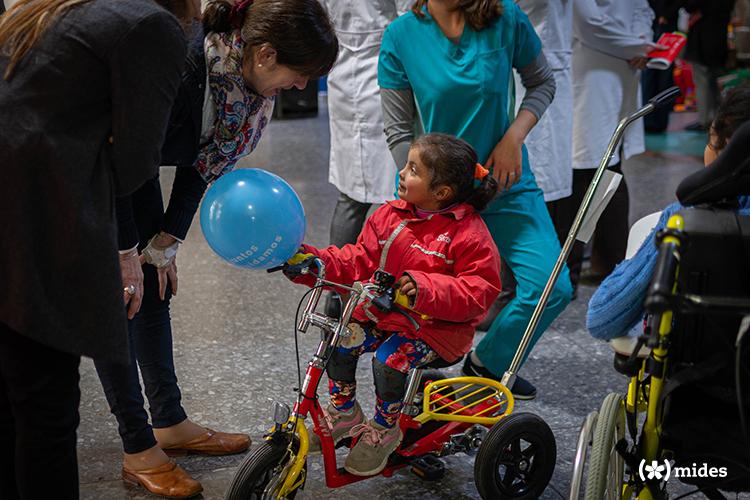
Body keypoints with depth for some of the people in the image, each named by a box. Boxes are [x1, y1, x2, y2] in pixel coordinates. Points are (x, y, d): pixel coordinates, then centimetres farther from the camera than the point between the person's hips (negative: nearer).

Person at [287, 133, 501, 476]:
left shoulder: (469, 233, -15)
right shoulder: (391, 215, 4)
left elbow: (480, 290, -21)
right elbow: (359, 261, 8)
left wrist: (425, 288, -36)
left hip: (434, 326, -6)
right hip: (383, 311, 6)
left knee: (389, 360, -28)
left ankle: (383, 429, 0)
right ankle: (343, 411, 12)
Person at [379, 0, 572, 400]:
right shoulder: (401, 36, -9)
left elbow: (542, 82, 7)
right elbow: (398, 133, -6)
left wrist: (514, 137, -10)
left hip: (504, 183, 2)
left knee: (551, 288, -9)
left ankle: (488, 364, 18)